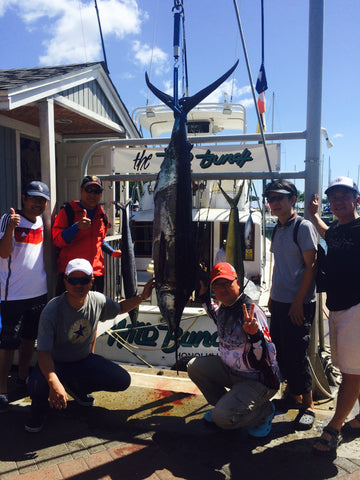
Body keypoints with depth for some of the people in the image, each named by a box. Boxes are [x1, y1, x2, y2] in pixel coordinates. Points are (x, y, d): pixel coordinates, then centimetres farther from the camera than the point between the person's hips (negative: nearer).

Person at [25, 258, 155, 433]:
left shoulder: (98, 300, -13)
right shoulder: (52, 311, -27)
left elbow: (120, 308, 10)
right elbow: (43, 352, -29)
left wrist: (142, 297, -6)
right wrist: (54, 383, -45)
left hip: (84, 360, 5)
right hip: (55, 363, -4)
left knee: (123, 381, -10)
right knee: (37, 384, -36)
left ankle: (77, 388, 17)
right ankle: (39, 410, 4)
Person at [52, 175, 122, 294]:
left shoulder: (102, 216, 15)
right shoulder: (67, 212, -2)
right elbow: (57, 241, -9)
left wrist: (112, 252, 13)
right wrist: (77, 226, -21)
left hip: (96, 274, 5)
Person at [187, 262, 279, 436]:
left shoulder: (251, 312, -25)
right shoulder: (224, 307, 1)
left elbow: (268, 357, -29)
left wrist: (254, 334, -47)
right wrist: (205, 297, 20)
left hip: (258, 379, -8)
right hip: (231, 370, 8)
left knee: (223, 418, -22)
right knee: (195, 366, 1)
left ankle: (264, 411, 7)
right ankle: (224, 404, 18)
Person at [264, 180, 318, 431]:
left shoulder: (304, 227, -11)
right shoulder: (277, 230, 13)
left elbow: (311, 267, -14)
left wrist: (298, 302, -17)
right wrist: (272, 297, 16)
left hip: (298, 305, -8)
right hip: (279, 303, 8)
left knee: (295, 354, -3)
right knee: (281, 351, 13)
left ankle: (308, 405, 14)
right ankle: (293, 396, 31)